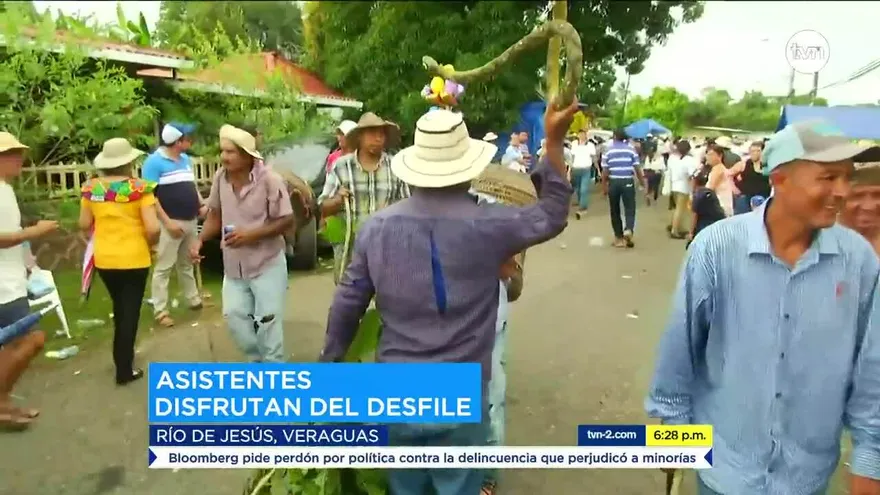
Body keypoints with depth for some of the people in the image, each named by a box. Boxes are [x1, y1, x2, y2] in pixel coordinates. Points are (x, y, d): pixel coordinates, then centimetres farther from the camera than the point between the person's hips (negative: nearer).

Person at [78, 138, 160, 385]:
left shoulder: (91, 187, -2)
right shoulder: (140, 187, -14)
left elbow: (84, 224, 4)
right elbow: (153, 229, -19)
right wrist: (151, 243, 1)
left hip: (104, 259, 4)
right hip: (134, 259, -4)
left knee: (119, 309, 25)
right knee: (130, 312, 9)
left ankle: (122, 357, 38)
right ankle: (124, 370, 16)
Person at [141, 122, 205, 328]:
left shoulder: (186, 159, 11)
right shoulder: (154, 161, -12)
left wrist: (201, 204, 4)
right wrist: (167, 221, -21)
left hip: (191, 221, 7)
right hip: (170, 223, -7)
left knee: (186, 264, 19)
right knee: (163, 268, -1)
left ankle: (194, 300, 29)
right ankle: (160, 311, 3)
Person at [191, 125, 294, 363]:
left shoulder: (269, 180, -20)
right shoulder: (220, 178, -3)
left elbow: (286, 221, -16)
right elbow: (215, 214, 9)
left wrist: (250, 234, -24)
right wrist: (200, 240, -7)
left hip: (267, 264, -5)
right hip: (234, 266, 6)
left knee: (267, 322, 1)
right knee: (234, 316, 10)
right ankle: (258, 360, 34)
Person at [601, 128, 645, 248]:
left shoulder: (608, 150, 0)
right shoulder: (631, 149, 1)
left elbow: (605, 170, -4)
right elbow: (637, 168, -1)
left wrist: (604, 184, 6)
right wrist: (641, 181, 9)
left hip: (613, 181, 1)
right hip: (628, 181, 0)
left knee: (615, 210, 10)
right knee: (630, 208, 4)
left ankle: (619, 237, 14)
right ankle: (628, 229, -21)